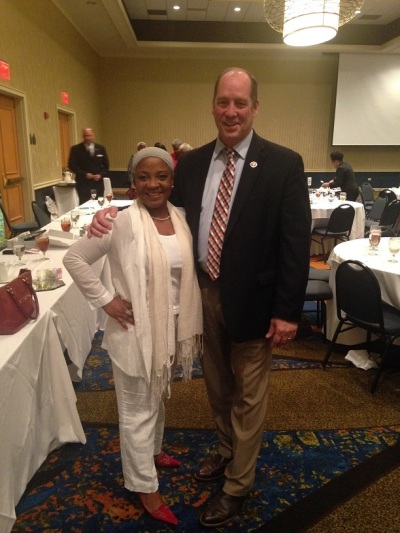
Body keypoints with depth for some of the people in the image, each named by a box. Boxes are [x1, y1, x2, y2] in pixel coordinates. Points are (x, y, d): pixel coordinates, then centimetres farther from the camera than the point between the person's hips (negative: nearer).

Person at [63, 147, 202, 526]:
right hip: (135, 329, -6)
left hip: (171, 326, 6)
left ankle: (153, 451, 52)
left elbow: (188, 275, 7)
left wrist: (192, 325, 5)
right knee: (137, 409, 11)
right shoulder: (121, 223, -18)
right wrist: (106, 300, -16)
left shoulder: (181, 219, -1)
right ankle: (145, 487, 30)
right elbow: (74, 259, -13)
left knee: (158, 398, 26)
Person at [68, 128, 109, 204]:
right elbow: (72, 165, -3)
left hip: (98, 183, 3)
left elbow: (106, 165, 11)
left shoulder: (101, 148, 9)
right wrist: (85, 174, -13)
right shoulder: (76, 149, 0)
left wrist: (101, 175, -6)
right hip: (83, 183, -3)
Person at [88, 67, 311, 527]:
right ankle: (227, 452, 49)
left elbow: (296, 242, -12)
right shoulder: (192, 163, 3)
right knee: (216, 386, 23)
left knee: (248, 395, 13)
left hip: (251, 300, -4)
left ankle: (237, 485, 35)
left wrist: (288, 311, -14)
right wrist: (114, 213, -9)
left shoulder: (283, 164, -10)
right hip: (204, 295, 5)